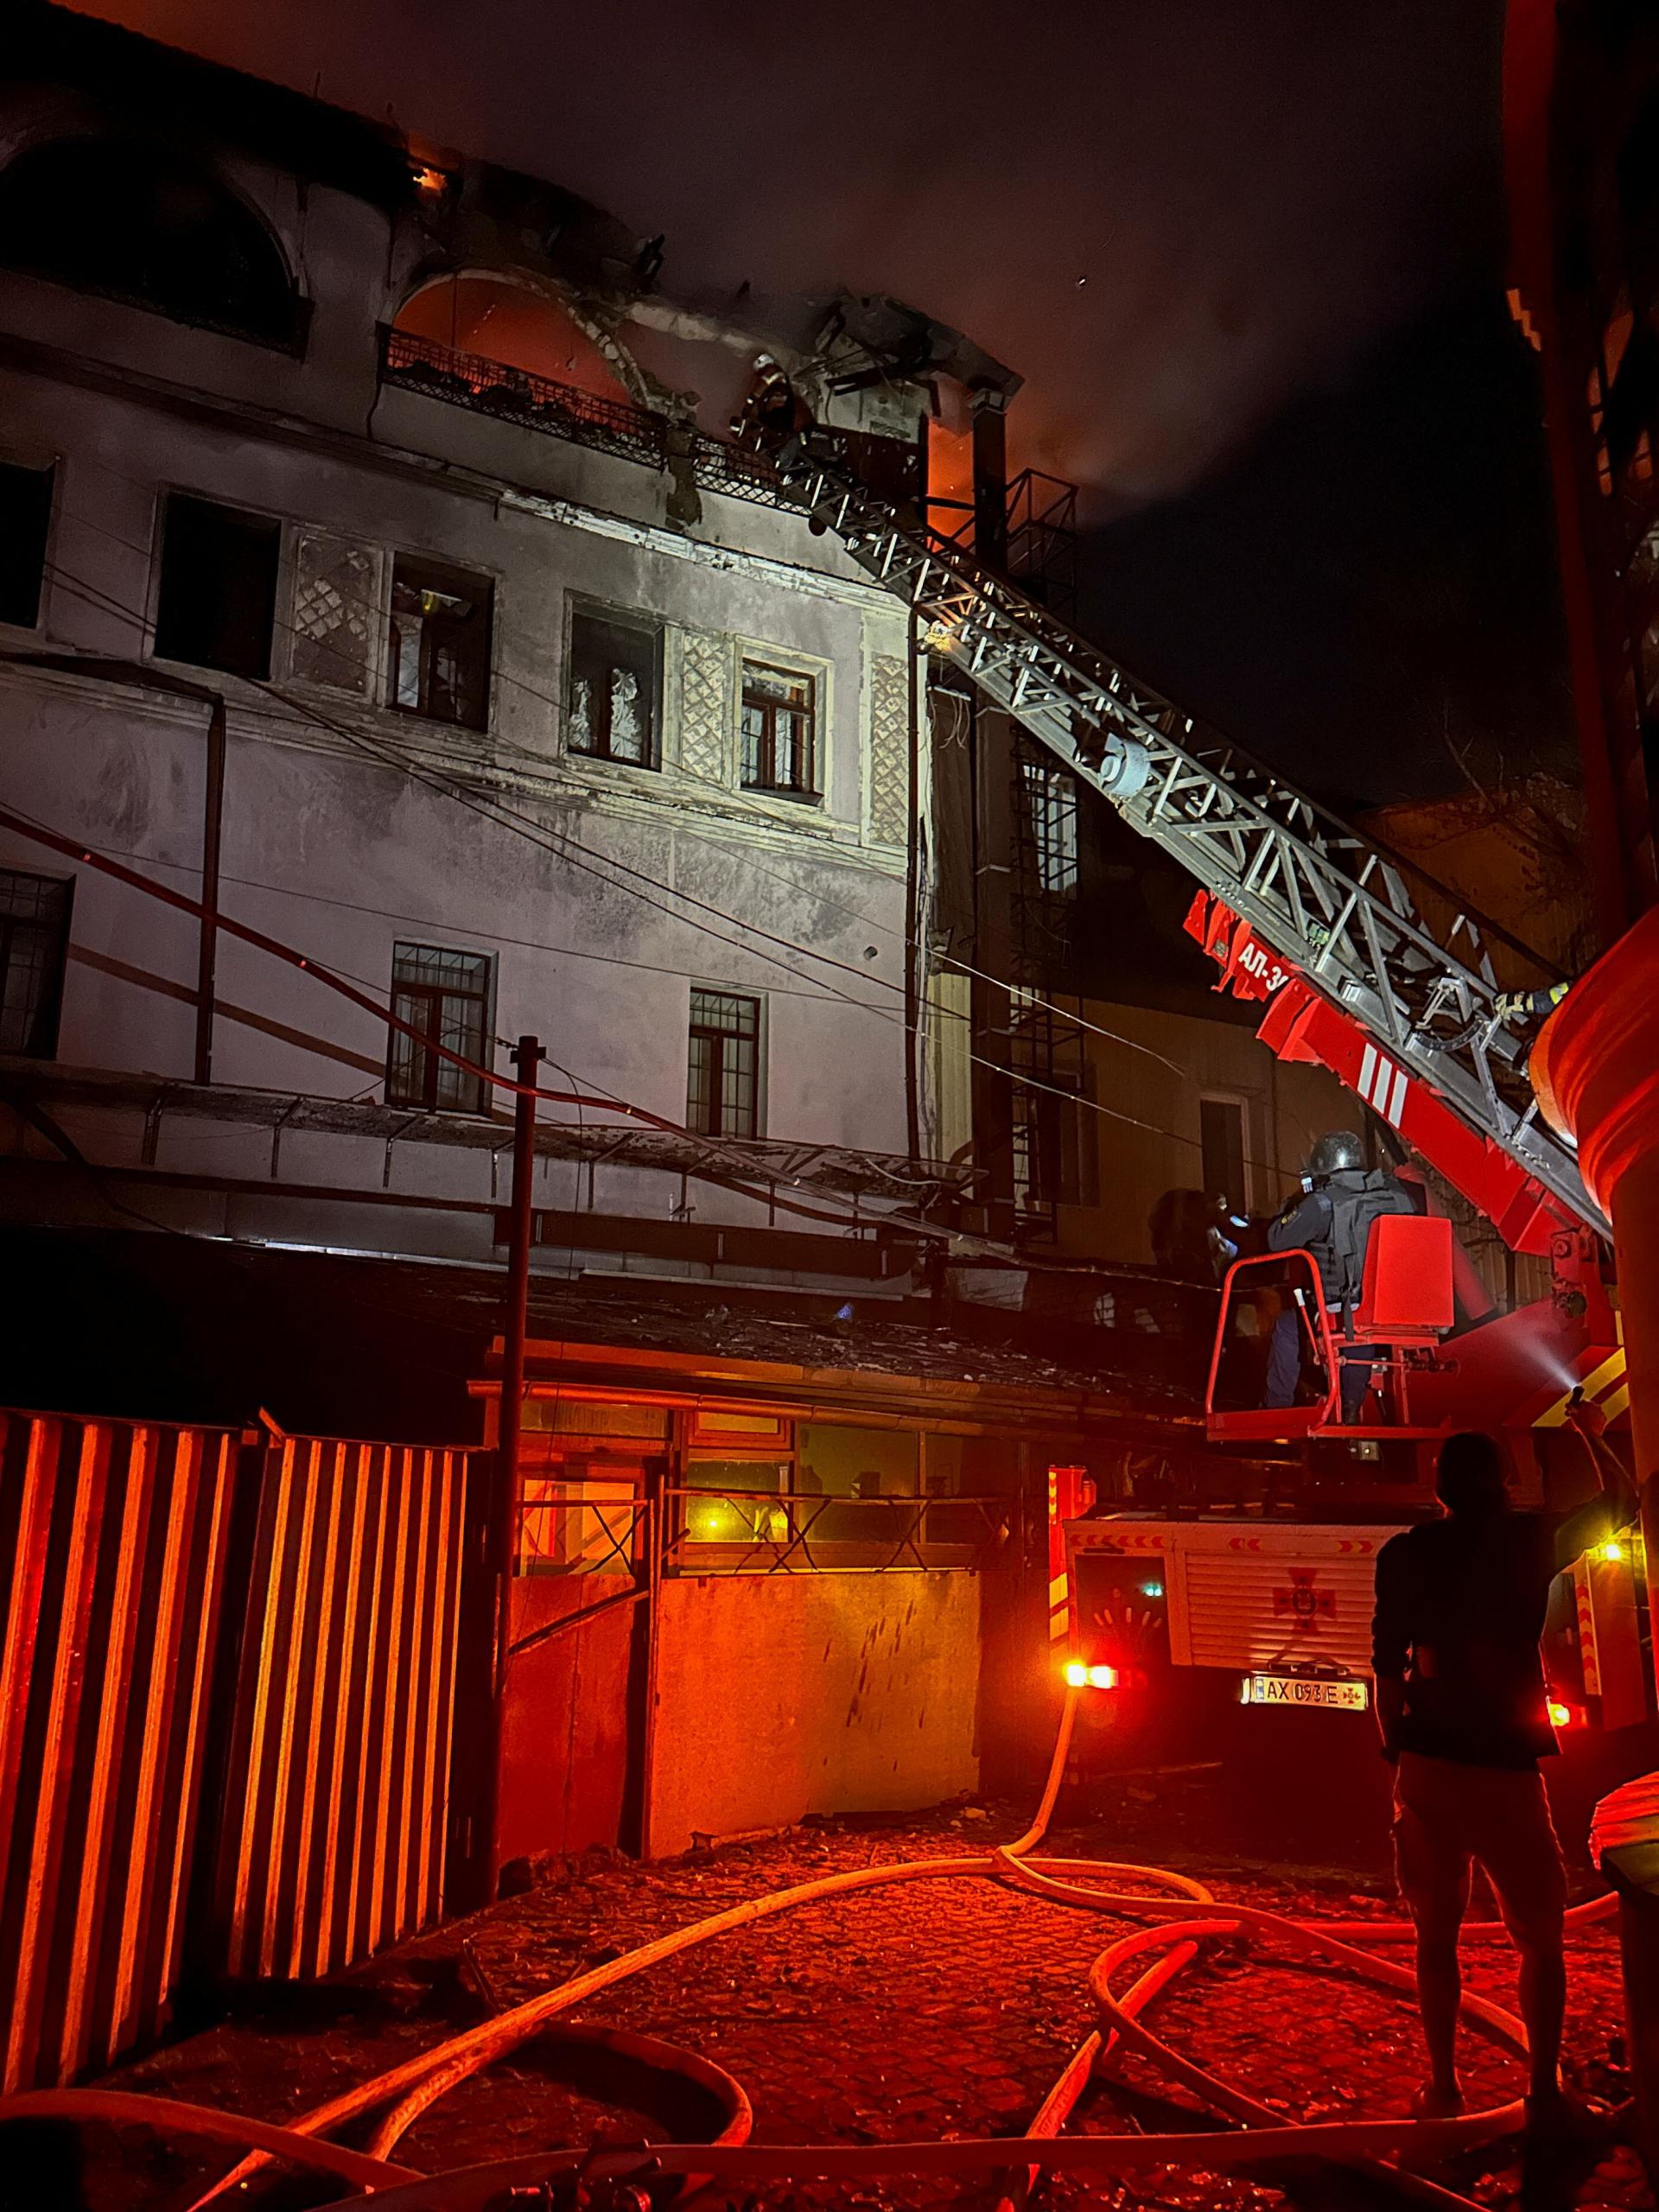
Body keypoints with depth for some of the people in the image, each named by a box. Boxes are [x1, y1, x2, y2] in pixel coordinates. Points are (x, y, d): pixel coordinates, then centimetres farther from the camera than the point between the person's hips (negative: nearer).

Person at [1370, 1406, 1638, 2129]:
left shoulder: (1403, 1554, 0)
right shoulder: (1532, 1539, -3)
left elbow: (1387, 1665, 0)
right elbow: (1621, 1502, 14)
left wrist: (1395, 1748, 11)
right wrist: (1592, 1435, 28)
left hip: (1428, 1764, 2)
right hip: (1507, 1763, -1)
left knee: (1436, 1935, 14)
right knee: (1540, 1936, 15)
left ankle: (1443, 2086, 17)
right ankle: (1544, 2091, 14)